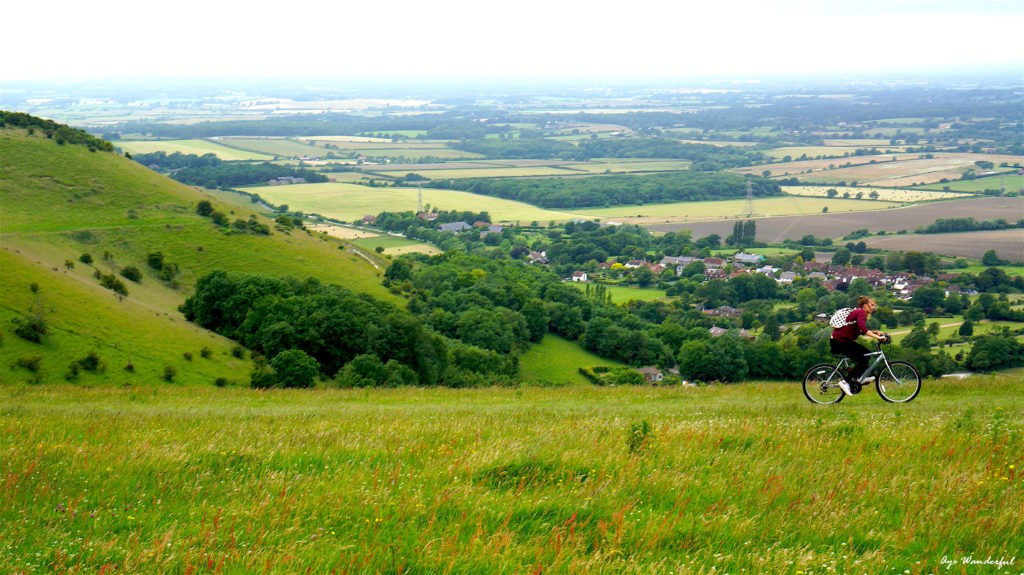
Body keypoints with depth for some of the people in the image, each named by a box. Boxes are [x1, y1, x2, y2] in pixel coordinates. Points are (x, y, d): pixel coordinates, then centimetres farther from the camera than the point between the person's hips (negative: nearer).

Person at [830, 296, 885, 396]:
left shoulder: (858, 312, 15)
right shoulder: (861, 312, -15)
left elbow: (862, 331, 22)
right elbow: (863, 330, -30)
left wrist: (875, 332, 10)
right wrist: (877, 337, -31)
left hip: (845, 340, 10)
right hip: (839, 342, -10)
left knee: (866, 353, 12)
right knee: (862, 360, -12)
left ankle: (857, 378, 16)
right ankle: (845, 382, -11)